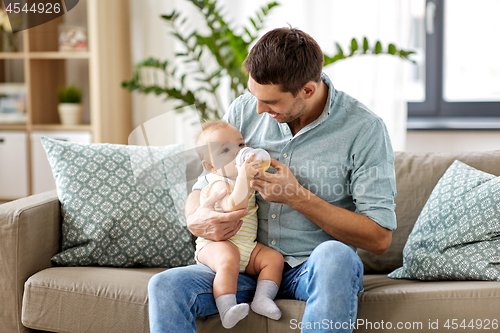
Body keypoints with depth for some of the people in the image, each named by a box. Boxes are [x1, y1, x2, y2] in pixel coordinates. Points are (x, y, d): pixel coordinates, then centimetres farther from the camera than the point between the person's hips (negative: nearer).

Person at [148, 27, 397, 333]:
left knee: (334, 256, -39)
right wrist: (196, 220, -15)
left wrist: (298, 196, -19)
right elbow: (204, 185, 11)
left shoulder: (364, 128, -12)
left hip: (313, 270, -3)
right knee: (165, 286, -23)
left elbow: (379, 238, -13)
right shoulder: (244, 110, 1)